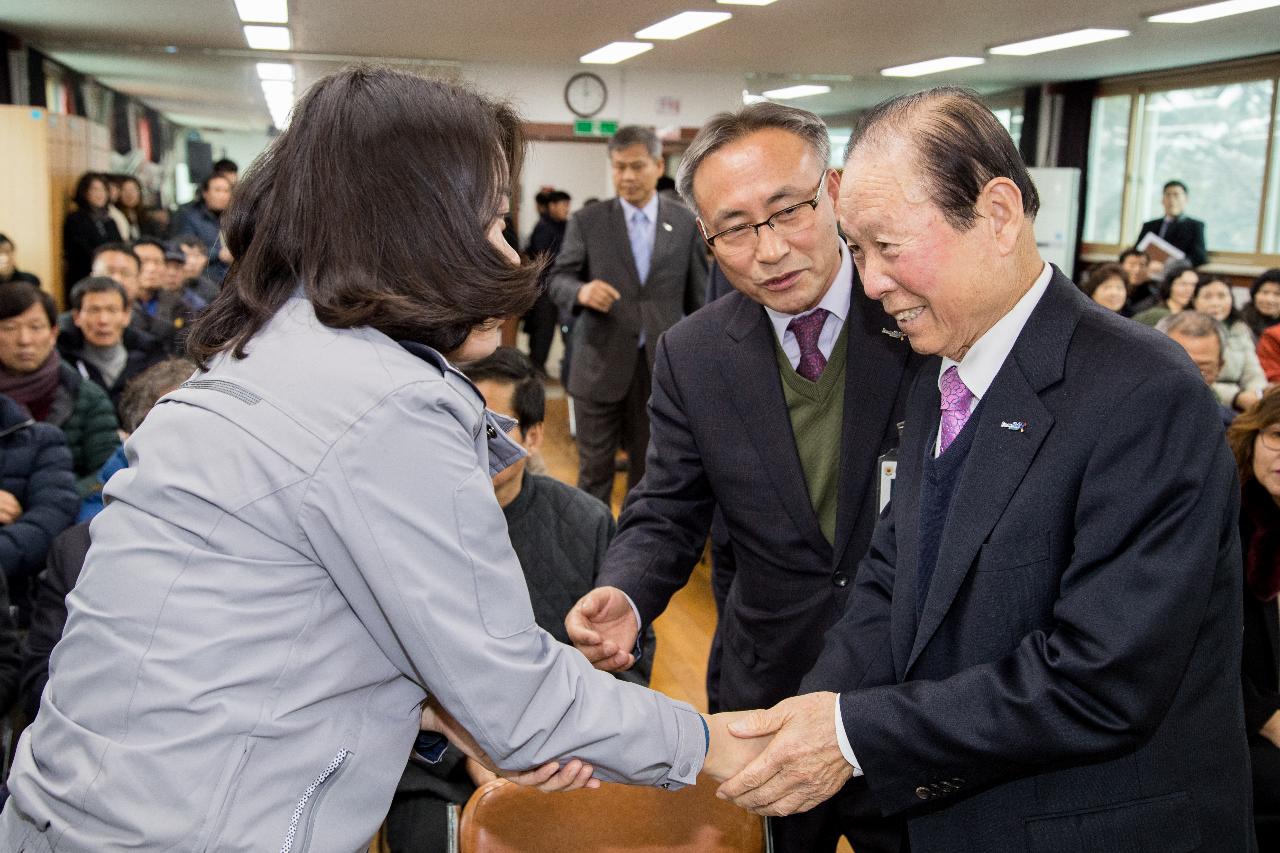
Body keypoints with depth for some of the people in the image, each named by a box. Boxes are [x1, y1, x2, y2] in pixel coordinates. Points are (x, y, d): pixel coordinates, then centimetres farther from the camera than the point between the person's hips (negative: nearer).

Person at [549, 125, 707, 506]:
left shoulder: (685, 223, 4)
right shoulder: (587, 221, 0)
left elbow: (698, 294, 7)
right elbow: (558, 279, -1)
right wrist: (581, 290, -24)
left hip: (661, 365, 1)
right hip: (600, 364, -1)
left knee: (649, 469, 12)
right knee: (594, 469, 5)